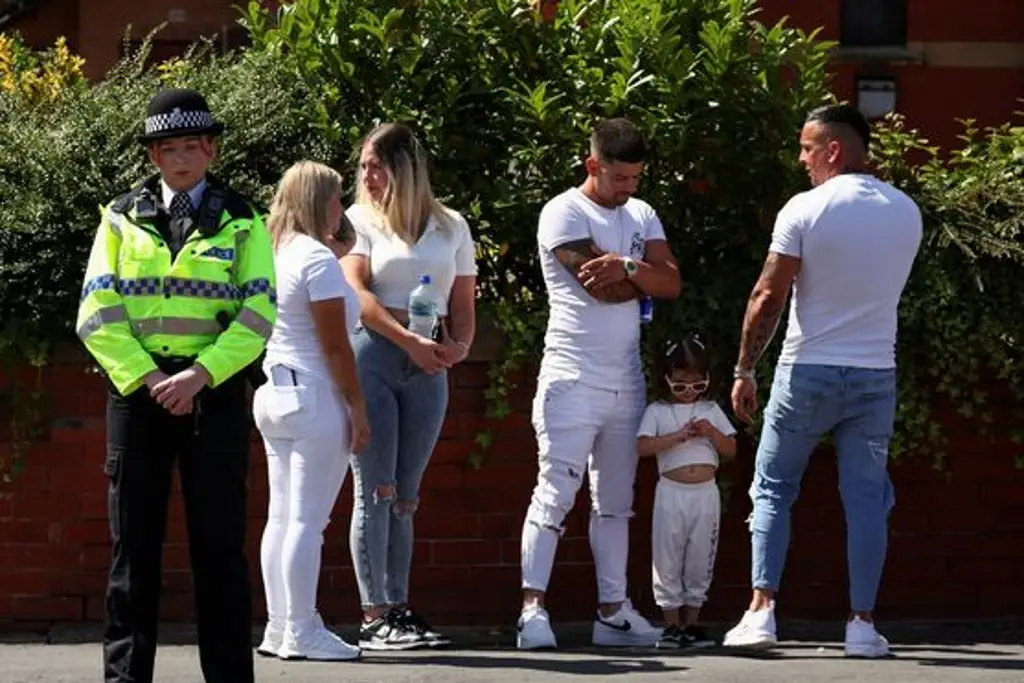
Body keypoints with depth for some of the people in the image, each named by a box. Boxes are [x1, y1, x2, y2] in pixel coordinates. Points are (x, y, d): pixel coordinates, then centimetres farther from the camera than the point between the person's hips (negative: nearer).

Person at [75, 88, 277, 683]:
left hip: (215, 393, -1)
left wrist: (200, 375, -15)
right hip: (137, 390, 1)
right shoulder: (123, 219, 9)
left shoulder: (241, 223, 7)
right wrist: (149, 378, -11)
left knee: (219, 544, 0)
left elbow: (258, 315, -3)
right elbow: (98, 314, 1)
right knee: (134, 545, 2)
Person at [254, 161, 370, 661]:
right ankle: (302, 633, -7)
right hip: (314, 396, -9)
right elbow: (335, 345, -15)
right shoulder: (317, 258, -13)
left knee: (282, 516, 10)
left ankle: (279, 628, 12)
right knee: (307, 520, -7)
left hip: (275, 392, 9)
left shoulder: (278, 253, 11)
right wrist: (358, 407, -10)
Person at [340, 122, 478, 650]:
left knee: (405, 495, 7)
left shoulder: (451, 227, 14)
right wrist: (409, 340, -20)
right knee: (375, 489, -6)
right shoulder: (359, 220, 5)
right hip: (372, 355, -3)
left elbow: (463, 304, 14)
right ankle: (374, 616, -7)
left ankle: (399, 609, 9)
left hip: (428, 369, 3)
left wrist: (460, 344, -7)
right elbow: (356, 292, -8)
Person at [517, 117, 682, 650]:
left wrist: (629, 267, -18)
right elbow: (601, 288, -18)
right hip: (572, 379, -7)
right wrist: (646, 277, -2)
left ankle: (612, 610, 14)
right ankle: (533, 607, -12)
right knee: (555, 493, -11)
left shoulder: (642, 216, 13)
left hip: (626, 381, 7)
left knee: (616, 501, 9)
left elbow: (672, 284, 0)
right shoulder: (564, 213, -8)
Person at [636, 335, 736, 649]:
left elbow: (731, 449, 9)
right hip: (672, 492, -3)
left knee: (700, 559, 5)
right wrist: (678, 436, -17)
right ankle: (671, 625, 5)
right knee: (667, 559, -2)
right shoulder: (657, 411, 1)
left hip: (706, 493, 3)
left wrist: (711, 432, -9)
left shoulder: (711, 410, 11)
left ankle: (691, 623, 12)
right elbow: (642, 446, -12)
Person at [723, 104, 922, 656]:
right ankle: (862, 624, 3)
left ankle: (762, 610, 1)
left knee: (772, 489, 9)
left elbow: (767, 296, -11)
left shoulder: (805, 209, -11)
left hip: (808, 372, -3)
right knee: (866, 498, 6)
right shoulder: (907, 213, 4)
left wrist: (744, 370, -5)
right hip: (876, 375, 3)